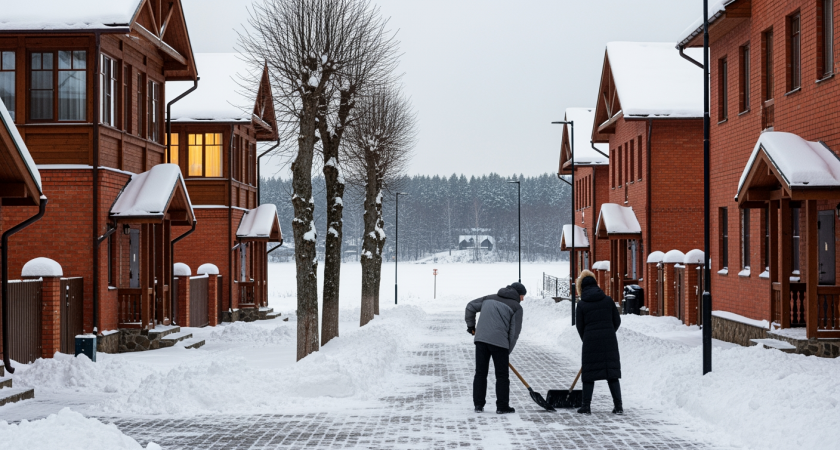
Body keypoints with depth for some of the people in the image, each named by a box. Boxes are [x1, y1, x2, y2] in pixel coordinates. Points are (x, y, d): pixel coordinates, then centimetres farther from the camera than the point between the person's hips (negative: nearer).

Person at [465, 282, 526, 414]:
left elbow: (471, 306, 20)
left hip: (481, 338, 5)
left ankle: (478, 405, 11)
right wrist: (508, 351, 10)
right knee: (502, 375, 5)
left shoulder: (490, 298, 19)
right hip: (499, 341, -5)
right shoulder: (516, 307, 5)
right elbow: (514, 331, 2)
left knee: (480, 373, 11)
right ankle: (502, 406, 6)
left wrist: (471, 325, 28)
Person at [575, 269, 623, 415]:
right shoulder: (608, 300, 5)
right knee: (612, 373, 5)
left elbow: (580, 326, 4)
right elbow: (617, 321, 10)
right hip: (609, 342, 2)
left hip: (590, 342, -2)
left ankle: (586, 406, 6)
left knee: (588, 375, 6)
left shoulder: (581, 305, 0)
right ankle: (618, 406, 3)